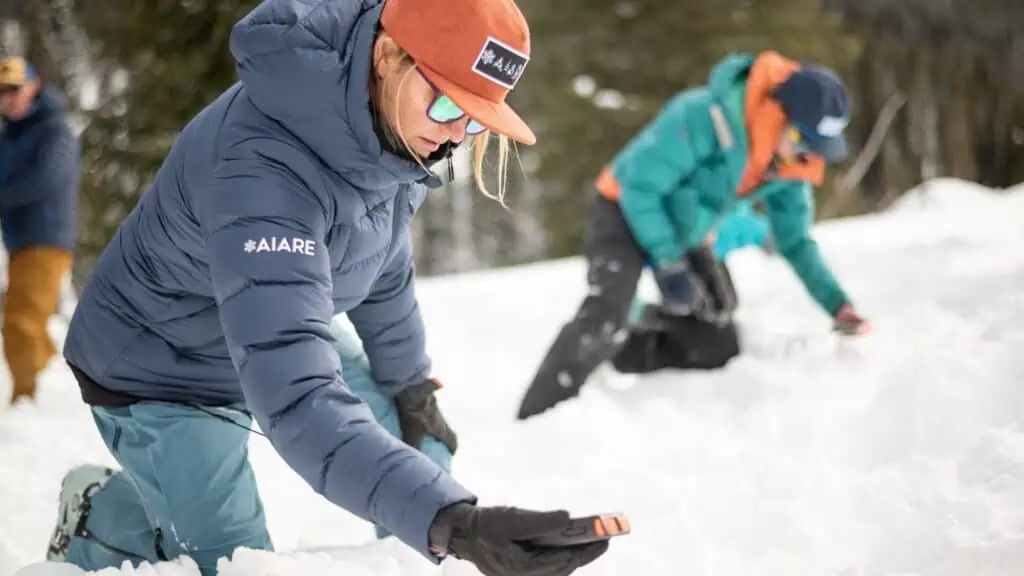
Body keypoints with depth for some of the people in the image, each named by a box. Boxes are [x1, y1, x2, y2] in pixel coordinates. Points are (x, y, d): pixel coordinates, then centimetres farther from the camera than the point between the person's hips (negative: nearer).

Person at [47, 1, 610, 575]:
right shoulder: (266, 169, -42)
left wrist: (411, 387, 17)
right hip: (156, 372, -8)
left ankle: (105, 510, 50)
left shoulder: (392, 122, -15)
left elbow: (385, 263, 5)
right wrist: (449, 521, -62)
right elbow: (294, 396, -52)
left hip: (244, 354, 8)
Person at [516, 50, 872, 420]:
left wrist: (838, 306, -8)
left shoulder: (789, 164, -12)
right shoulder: (704, 117, -34)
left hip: (686, 233, 8)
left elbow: (795, 241, 1)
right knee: (602, 322, -27)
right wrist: (669, 268, -26)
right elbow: (640, 189, -28)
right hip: (628, 214, -8)